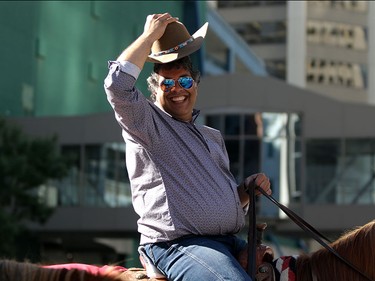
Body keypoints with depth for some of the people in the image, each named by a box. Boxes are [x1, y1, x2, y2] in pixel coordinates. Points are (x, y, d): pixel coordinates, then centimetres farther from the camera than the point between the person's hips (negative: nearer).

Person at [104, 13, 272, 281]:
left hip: (229, 242, 8)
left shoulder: (213, 137, 25)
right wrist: (150, 35, -8)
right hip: (177, 245, -8)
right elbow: (118, 83, -17)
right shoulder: (147, 123, 2)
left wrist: (248, 189, 8)